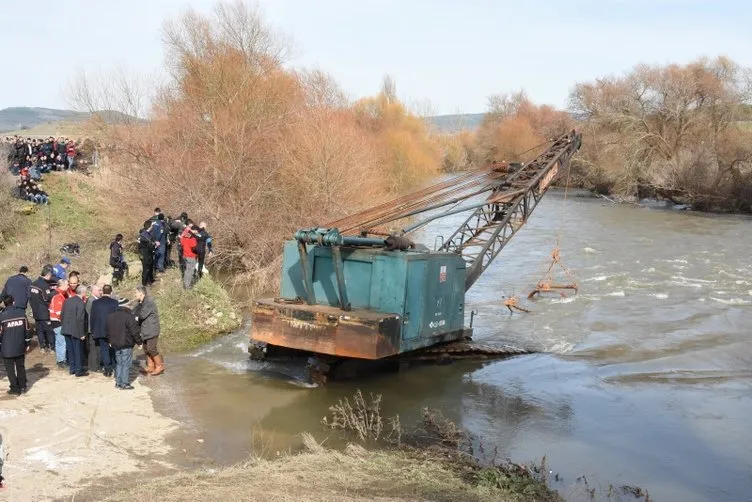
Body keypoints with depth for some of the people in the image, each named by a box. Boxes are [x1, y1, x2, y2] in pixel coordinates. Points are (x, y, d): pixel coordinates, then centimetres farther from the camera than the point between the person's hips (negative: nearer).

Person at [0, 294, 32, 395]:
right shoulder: (21, 313, -1)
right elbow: (27, 329, 4)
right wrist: (27, 343, 14)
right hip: (20, 347, 4)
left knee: (10, 368, 5)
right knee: (21, 366, 16)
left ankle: (15, 389, 4)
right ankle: (22, 387, 21)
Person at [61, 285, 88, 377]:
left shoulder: (67, 300, 6)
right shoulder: (81, 303, -17)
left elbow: (62, 315, 10)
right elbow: (80, 319, -20)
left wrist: (64, 326, 18)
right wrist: (82, 334, -15)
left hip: (66, 330, 7)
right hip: (76, 331, -7)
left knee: (70, 350, 15)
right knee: (78, 351, 3)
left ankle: (72, 368, 23)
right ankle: (79, 370, 8)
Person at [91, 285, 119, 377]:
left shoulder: (95, 303, -2)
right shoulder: (114, 302, -9)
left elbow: (92, 318, 2)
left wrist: (92, 331, 10)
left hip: (100, 331, 1)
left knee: (104, 349, 6)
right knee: (113, 349, 14)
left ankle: (107, 369, 2)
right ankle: (113, 368, 18)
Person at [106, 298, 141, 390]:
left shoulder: (110, 316, 7)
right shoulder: (129, 317, -17)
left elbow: (107, 330, 17)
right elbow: (134, 332, -16)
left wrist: (109, 341, 28)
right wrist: (139, 342, -4)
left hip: (115, 344, 7)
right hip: (126, 345, -7)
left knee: (118, 363, 16)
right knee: (126, 364, -1)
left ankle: (118, 382, 19)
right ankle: (124, 384, 1)